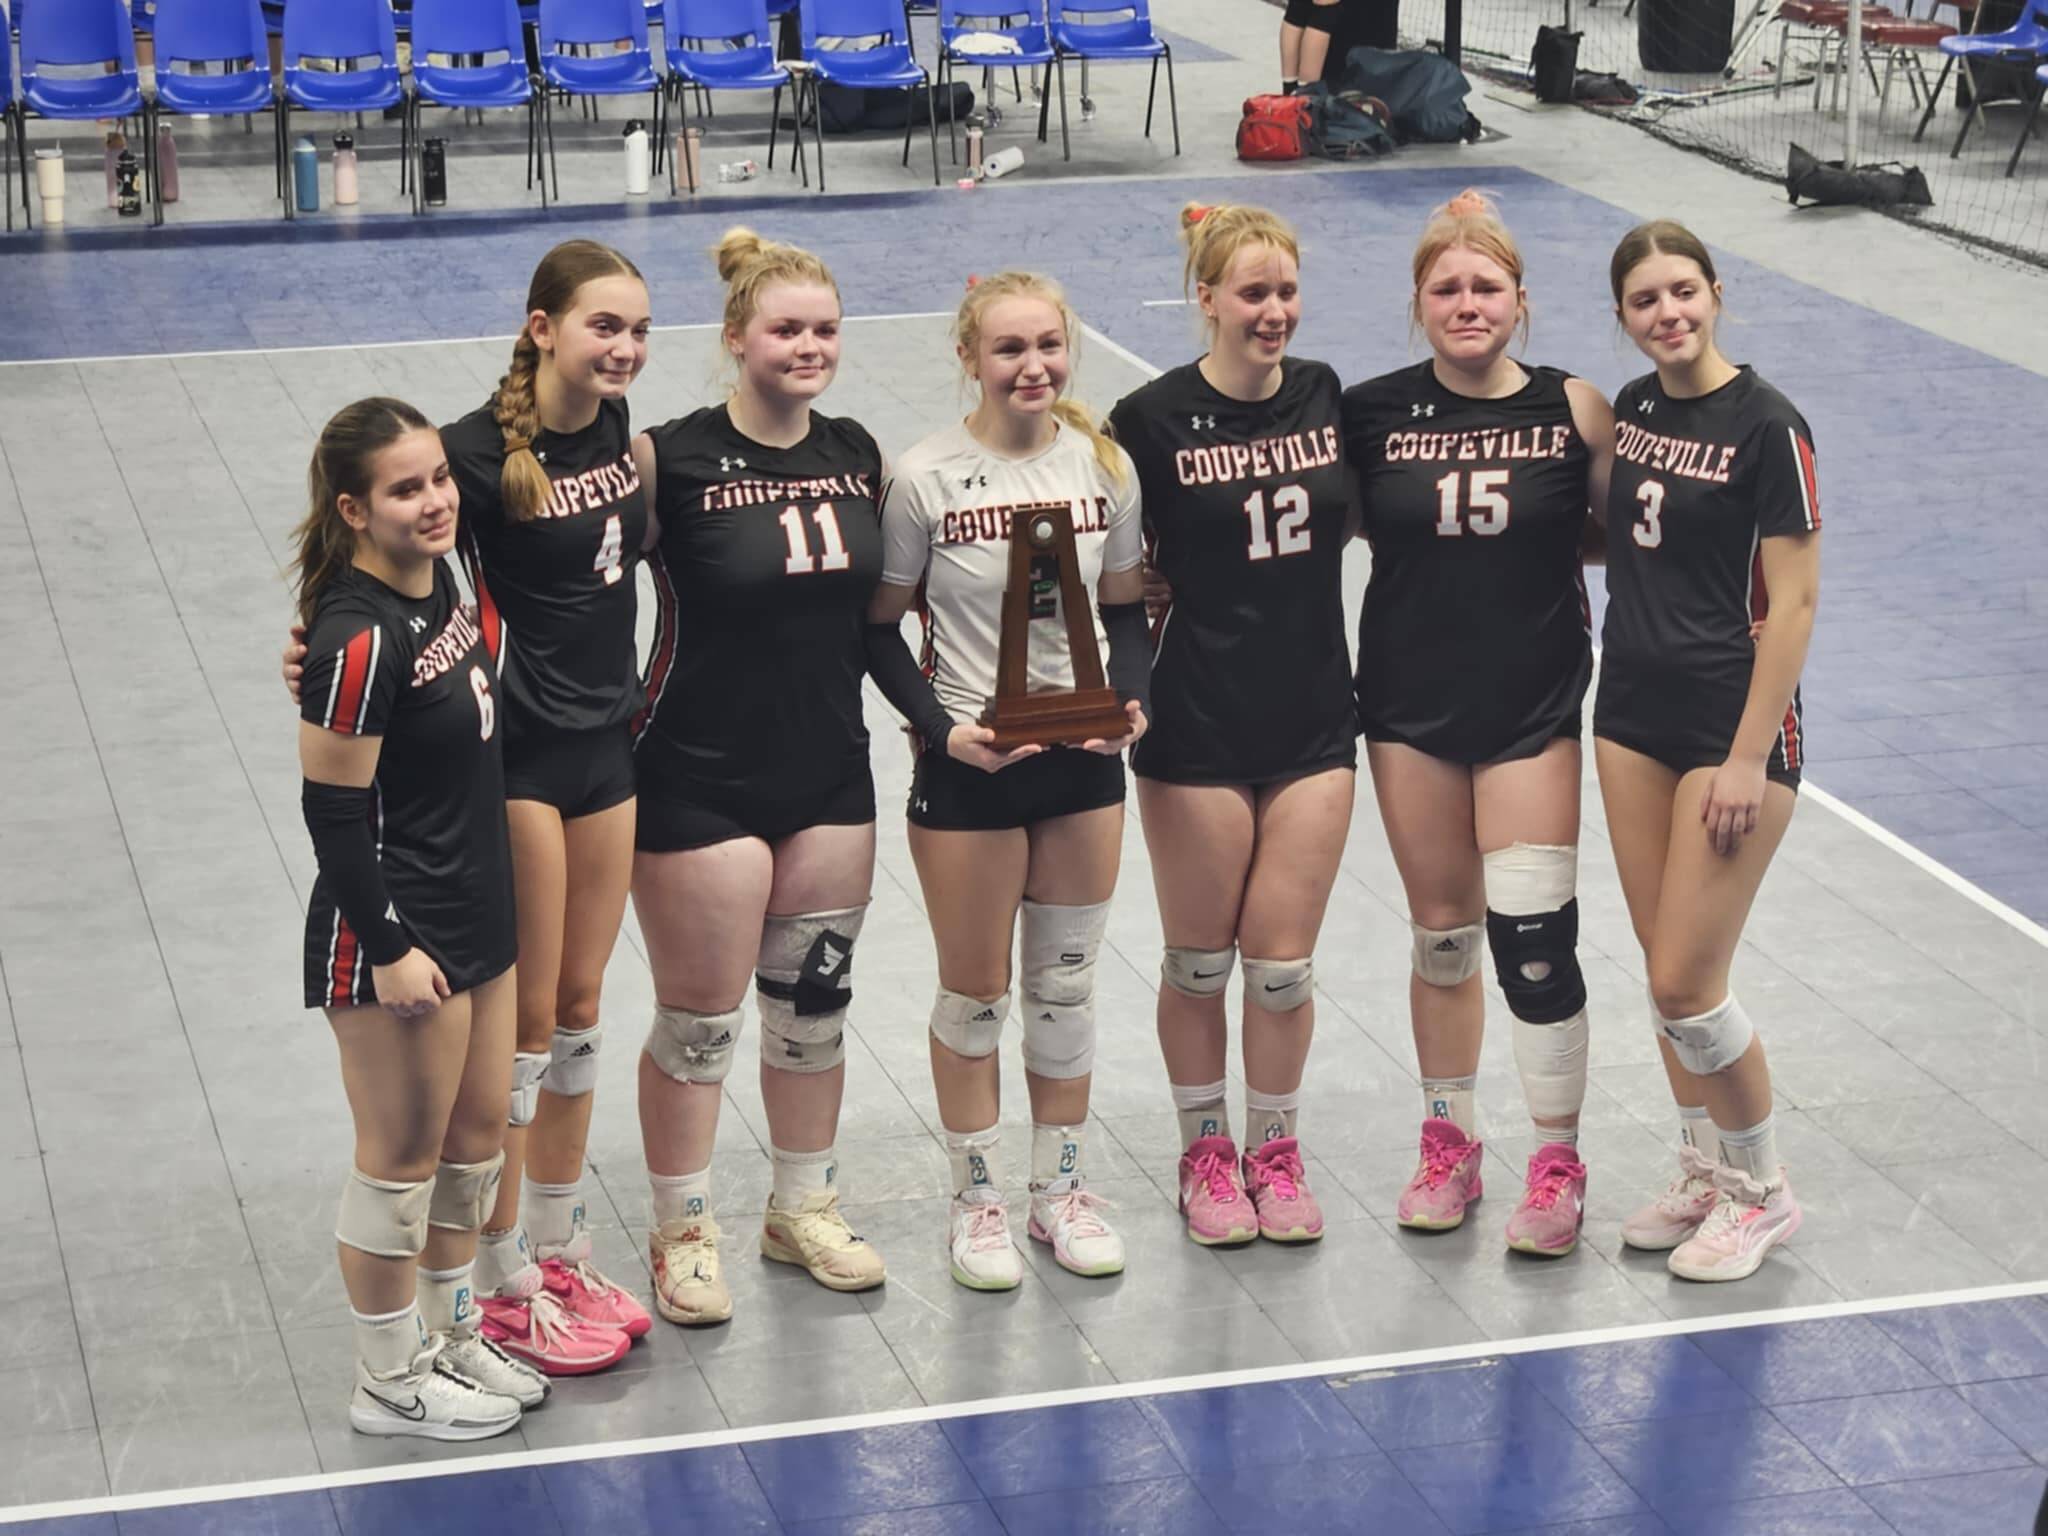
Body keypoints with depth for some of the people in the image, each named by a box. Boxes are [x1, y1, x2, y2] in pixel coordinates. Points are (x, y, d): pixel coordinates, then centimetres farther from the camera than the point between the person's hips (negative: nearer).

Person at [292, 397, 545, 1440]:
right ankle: (392, 1382, 20)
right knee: (403, 1157, 5)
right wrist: (388, 947, -19)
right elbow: (332, 808, -20)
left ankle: (450, 1336, 36)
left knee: (478, 1136, 19)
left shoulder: (439, 583, 4)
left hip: (475, 916, 9)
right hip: (394, 937, -9)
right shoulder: (358, 638, -23)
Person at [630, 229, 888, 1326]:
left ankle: (804, 1209, 34)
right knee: (700, 1020, 5)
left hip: (830, 778, 5)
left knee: (814, 1003, 16)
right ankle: (682, 1234, 22)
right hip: (700, 785, -5)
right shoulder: (673, 460, -16)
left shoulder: (856, 454, 3)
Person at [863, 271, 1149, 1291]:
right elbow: (879, 627, -6)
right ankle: (976, 1198, 24)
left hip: (1084, 758, 3)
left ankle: (1060, 1188, 29)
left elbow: (1125, 610, 8)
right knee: (974, 990, 8)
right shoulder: (926, 478, -12)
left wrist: (1131, 699, -10)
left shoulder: (1104, 465, -2)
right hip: (968, 765, -3)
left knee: (1066, 984, 14)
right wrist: (944, 729, -17)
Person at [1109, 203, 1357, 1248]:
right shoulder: (1154, 417, -10)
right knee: (1199, 959, 9)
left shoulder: (1327, 395, 2)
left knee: (1283, 964, 6)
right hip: (1197, 724, -3)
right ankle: (1206, 1152, 28)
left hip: (1313, 718, 3)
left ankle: (1275, 1151, 25)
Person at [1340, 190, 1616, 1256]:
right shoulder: (1371, 413, -2)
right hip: (1410, 706, 2)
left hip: (1533, 707, -1)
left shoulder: (1572, 409, -3)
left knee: (1533, 935, -7)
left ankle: (1557, 1165, 9)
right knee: (1441, 934, 11)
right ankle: (1448, 1147, 28)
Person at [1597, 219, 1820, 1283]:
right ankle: (1705, 1173, 27)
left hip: (1734, 724, -7)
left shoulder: (1766, 426, -14)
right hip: (1632, 715, 7)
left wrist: (1748, 761, -17)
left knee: (1684, 987, -6)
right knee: (1664, 968, 11)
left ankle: (1761, 1191, 14)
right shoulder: (1629, 409, 6)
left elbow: (1792, 603, -15)